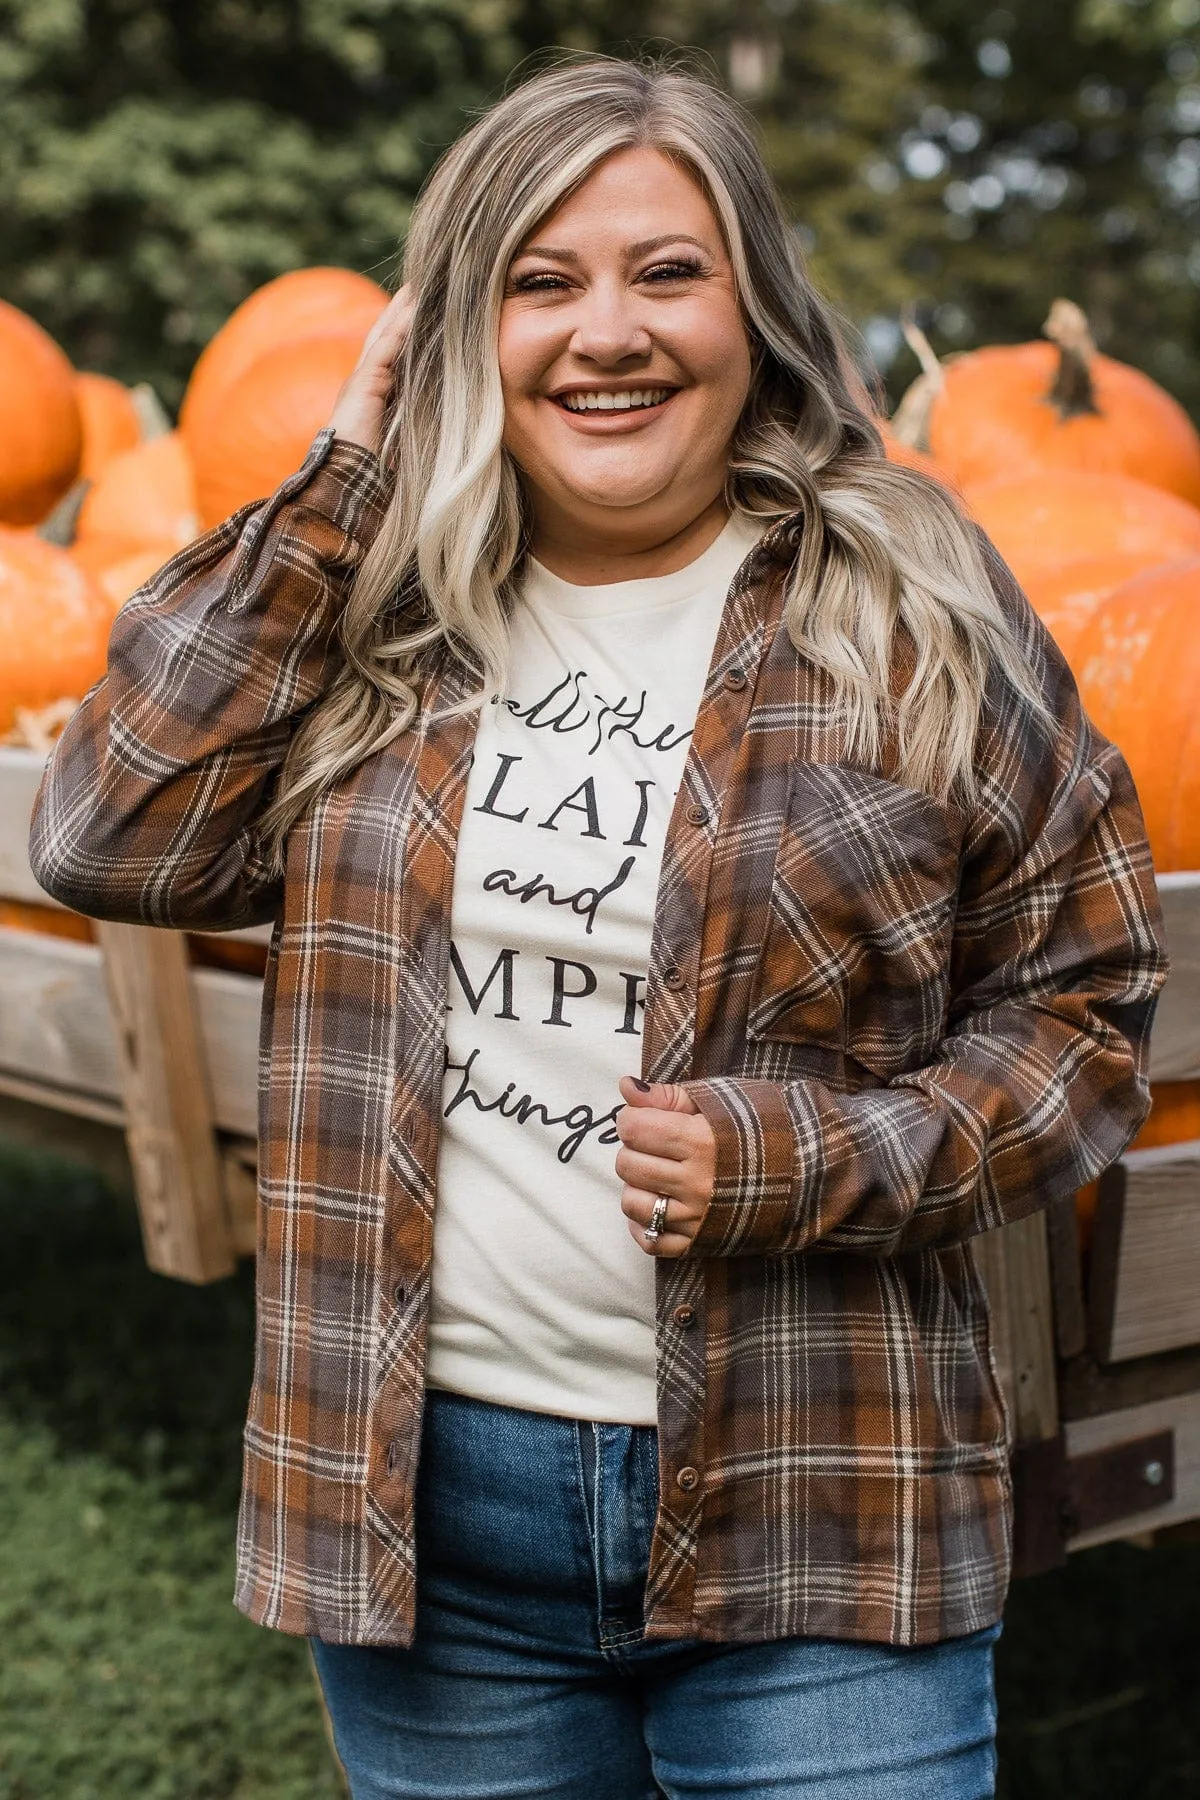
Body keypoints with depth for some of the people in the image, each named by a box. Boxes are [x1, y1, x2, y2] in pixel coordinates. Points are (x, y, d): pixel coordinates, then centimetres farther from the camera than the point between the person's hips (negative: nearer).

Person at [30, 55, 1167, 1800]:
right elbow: (113, 837, -8)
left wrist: (809, 1159, -16)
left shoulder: (915, 612, -3)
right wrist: (336, 487, -7)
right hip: (424, 1488, 3)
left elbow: (1082, 1007, 0)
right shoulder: (375, 618, 4)